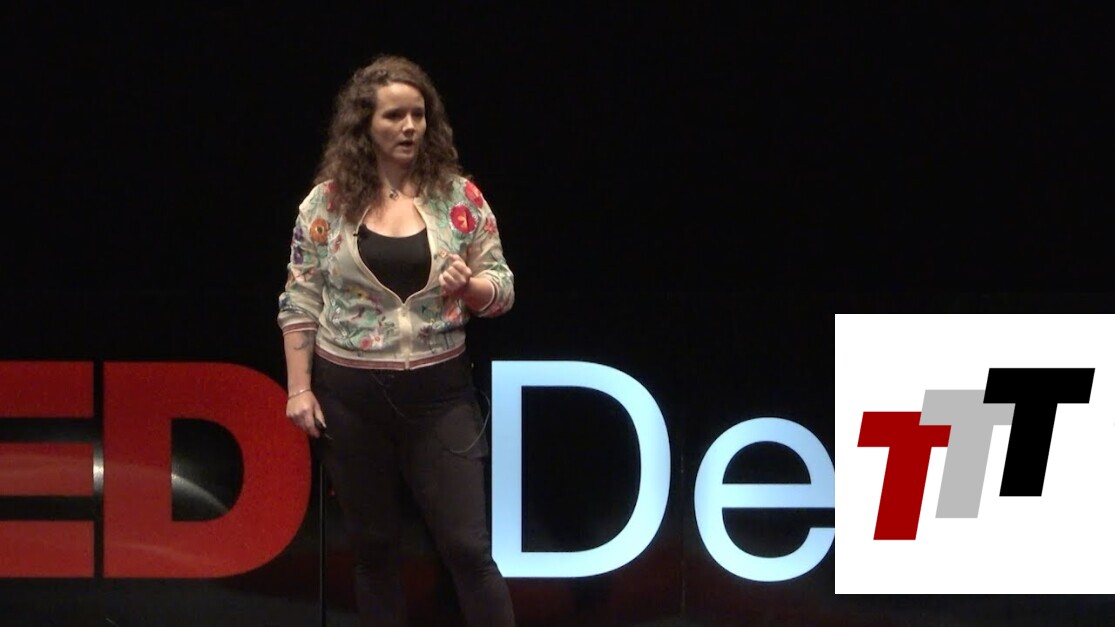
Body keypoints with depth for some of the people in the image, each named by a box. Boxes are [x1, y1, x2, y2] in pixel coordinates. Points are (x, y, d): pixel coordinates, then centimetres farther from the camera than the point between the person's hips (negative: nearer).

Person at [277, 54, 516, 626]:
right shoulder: (327, 203, -2)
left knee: (467, 546, -2)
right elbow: (299, 302, 1)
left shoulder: (459, 197, -1)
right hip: (350, 395, 1)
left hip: (438, 392, 0)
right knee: (373, 546, 10)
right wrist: (299, 388, -4)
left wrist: (468, 286, -17)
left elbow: (501, 289, 4)